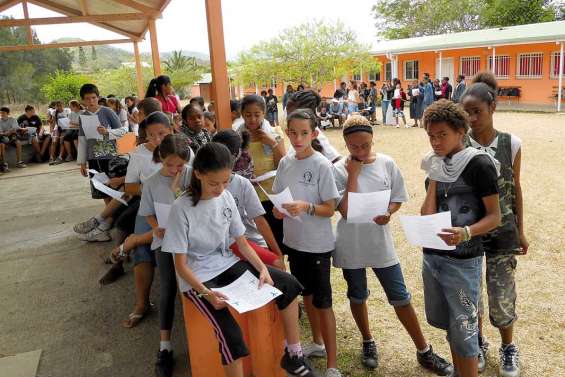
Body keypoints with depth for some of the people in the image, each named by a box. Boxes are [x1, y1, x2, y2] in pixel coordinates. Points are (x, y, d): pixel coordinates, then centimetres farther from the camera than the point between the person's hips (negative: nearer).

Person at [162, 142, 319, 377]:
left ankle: (293, 355, 6)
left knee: (288, 284, -7)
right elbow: (181, 265, -14)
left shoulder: (226, 198, -3)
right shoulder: (182, 208, -18)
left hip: (227, 265, 6)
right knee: (230, 333, -27)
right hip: (198, 278, -5)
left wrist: (262, 269, -12)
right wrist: (206, 292, -28)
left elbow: (242, 243, 4)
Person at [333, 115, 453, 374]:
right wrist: (353, 174, -20)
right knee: (357, 297, 17)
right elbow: (346, 211, -19)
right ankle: (368, 343, 41)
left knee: (400, 298, 7)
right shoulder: (339, 170, -11)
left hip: (381, 242, 1)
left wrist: (387, 213, -18)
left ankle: (424, 352, 24)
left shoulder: (387, 164, -6)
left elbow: (397, 200, 4)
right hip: (351, 246, 0)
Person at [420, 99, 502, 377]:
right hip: (431, 255, 7)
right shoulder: (436, 164, 6)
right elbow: (427, 214, 4)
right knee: (448, 324, 19)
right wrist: (434, 178, -5)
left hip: (463, 260, -6)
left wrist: (466, 233, -29)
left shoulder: (479, 164, -11)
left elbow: (494, 216, -13)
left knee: (463, 331, 0)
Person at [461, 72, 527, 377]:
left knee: (502, 295, 6)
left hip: (501, 231, 0)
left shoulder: (511, 144, -6)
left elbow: (515, 189, 3)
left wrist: (520, 231, 7)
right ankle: (477, 342, 37)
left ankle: (508, 347, 33)